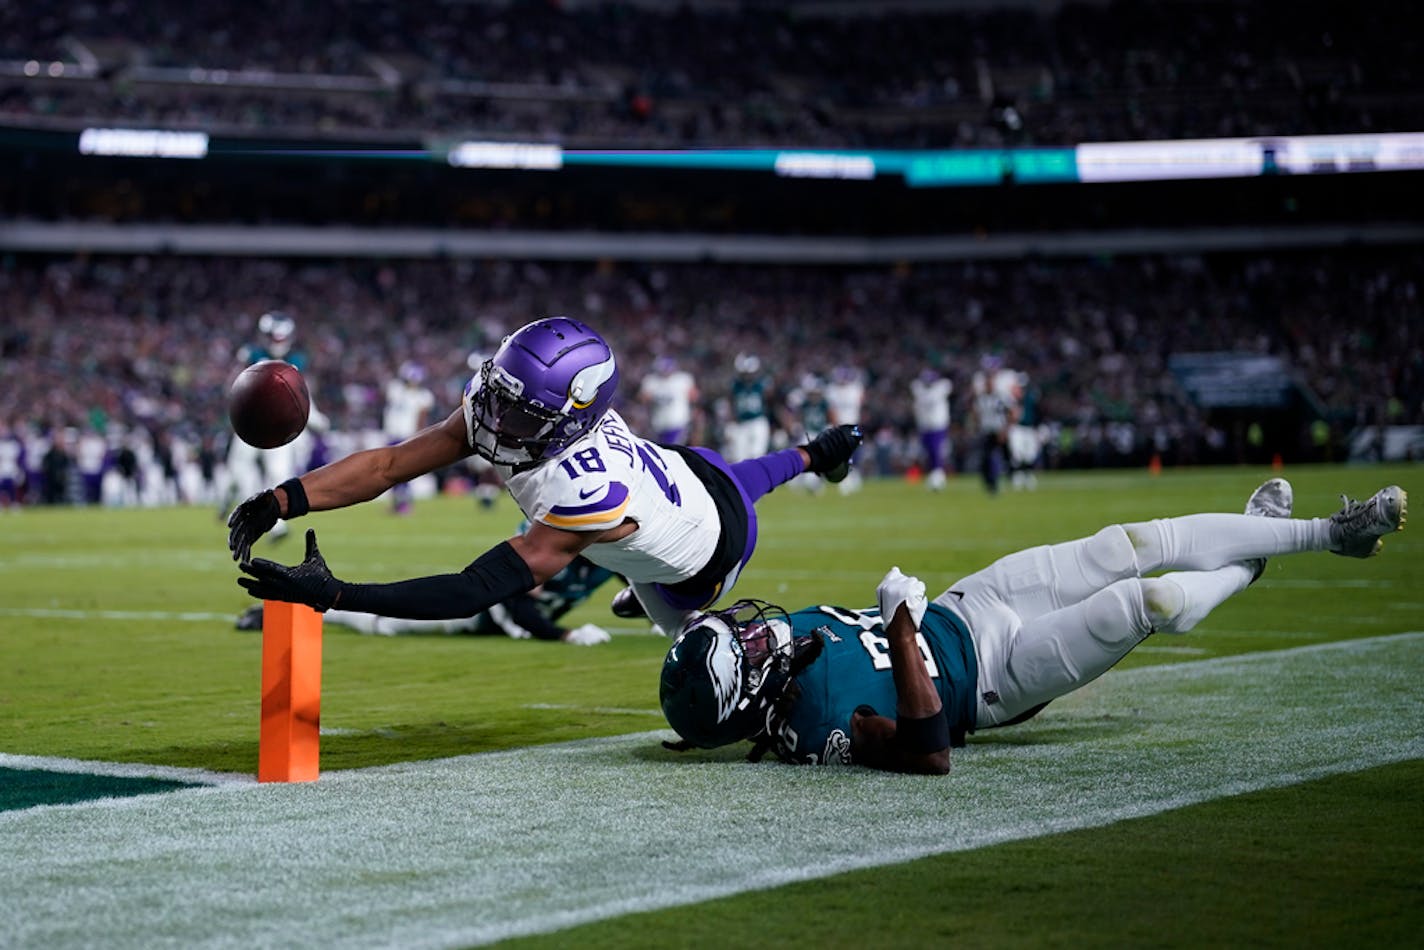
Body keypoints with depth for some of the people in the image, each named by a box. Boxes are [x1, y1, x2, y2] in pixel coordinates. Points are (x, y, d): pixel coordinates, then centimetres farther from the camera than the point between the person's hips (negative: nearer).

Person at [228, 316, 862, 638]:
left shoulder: (585, 494, -53)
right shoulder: (502, 405, -33)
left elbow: (474, 593, -57)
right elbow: (390, 464, -35)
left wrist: (331, 594, -64)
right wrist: (278, 502, -48)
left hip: (704, 556, -5)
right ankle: (812, 455, 72)